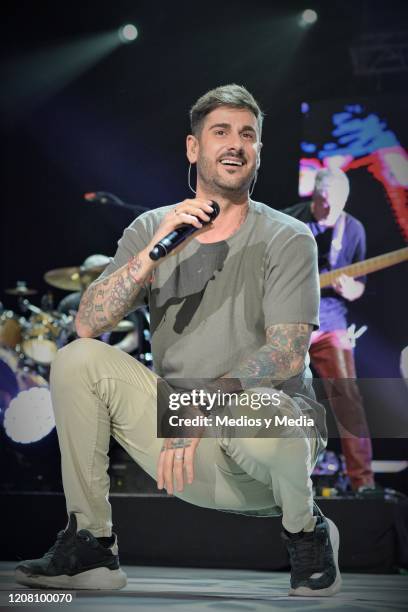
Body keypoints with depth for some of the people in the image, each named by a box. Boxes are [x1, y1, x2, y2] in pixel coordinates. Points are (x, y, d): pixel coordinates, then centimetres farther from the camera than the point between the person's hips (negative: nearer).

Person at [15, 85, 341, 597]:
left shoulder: (287, 240, -5)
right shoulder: (151, 229, 5)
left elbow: (288, 354, -16)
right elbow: (87, 325, -7)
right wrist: (155, 252, -21)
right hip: (181, 445, 4)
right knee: (76, 361, -14)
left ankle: (306, 531, -3)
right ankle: (90, 546, -6)